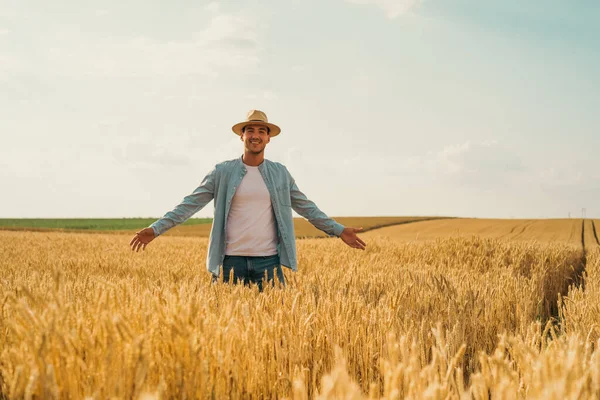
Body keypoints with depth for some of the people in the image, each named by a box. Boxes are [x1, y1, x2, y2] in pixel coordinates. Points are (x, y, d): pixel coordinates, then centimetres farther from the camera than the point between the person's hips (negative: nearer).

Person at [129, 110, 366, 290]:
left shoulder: (280, 173, 7)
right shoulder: (223, 172, 2)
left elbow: (306, 207, 12)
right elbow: (191, 203, 0)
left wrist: (339, 231, 6)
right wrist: (156, 229, -8)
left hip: (268, 260, 1)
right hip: (232, 260, -1)